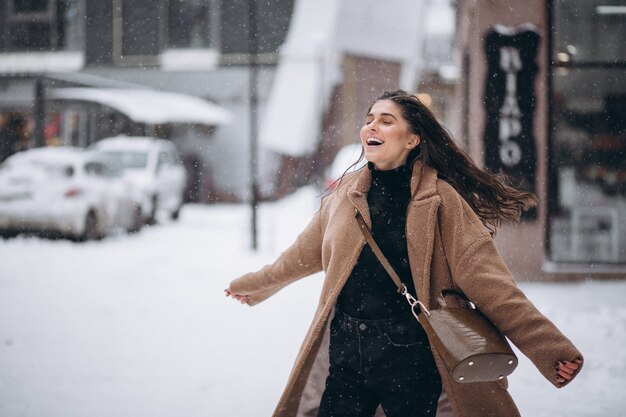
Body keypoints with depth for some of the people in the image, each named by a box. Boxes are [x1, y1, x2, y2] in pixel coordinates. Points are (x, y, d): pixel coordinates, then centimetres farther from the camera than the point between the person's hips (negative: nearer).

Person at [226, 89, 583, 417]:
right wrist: (257, 285, 41)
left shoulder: (439, 200, -6)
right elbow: (307, 252, 25)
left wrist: (551, 348, -22)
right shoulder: (348, 193, 8)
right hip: (345, 352, 4)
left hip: (410, 358, -4)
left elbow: (486, 278, -12)